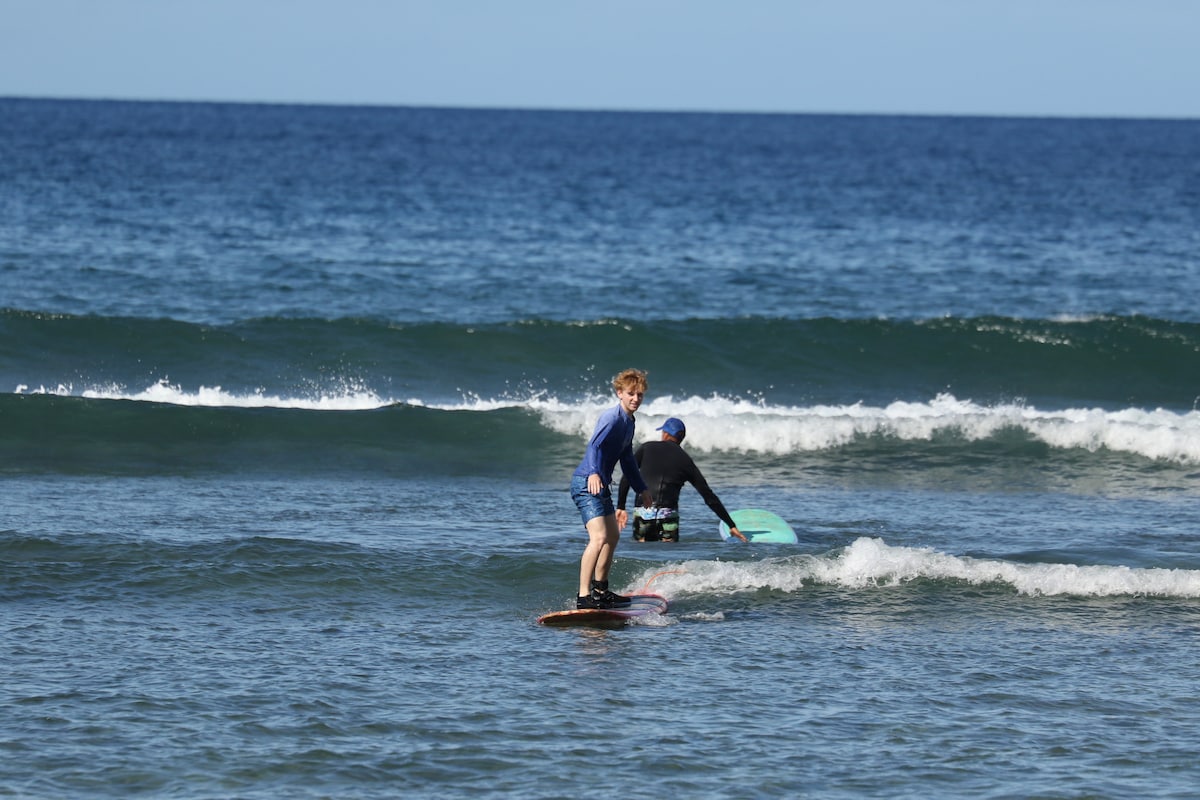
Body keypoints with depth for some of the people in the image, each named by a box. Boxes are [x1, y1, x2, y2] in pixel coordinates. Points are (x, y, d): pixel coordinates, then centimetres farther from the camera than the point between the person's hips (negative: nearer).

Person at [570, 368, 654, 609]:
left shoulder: (628, 421, 16)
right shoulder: (612, 417, -15)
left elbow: (627, 459, 30)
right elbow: (594, 445, -31)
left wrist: (641, 488, 38)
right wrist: (594, 473, -49)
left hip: (601, 485, 11)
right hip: (587, 483, -11)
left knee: (613, 537, 24)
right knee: (599, 538, -23)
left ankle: (600, 590, 40)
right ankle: (583, 597, -28)